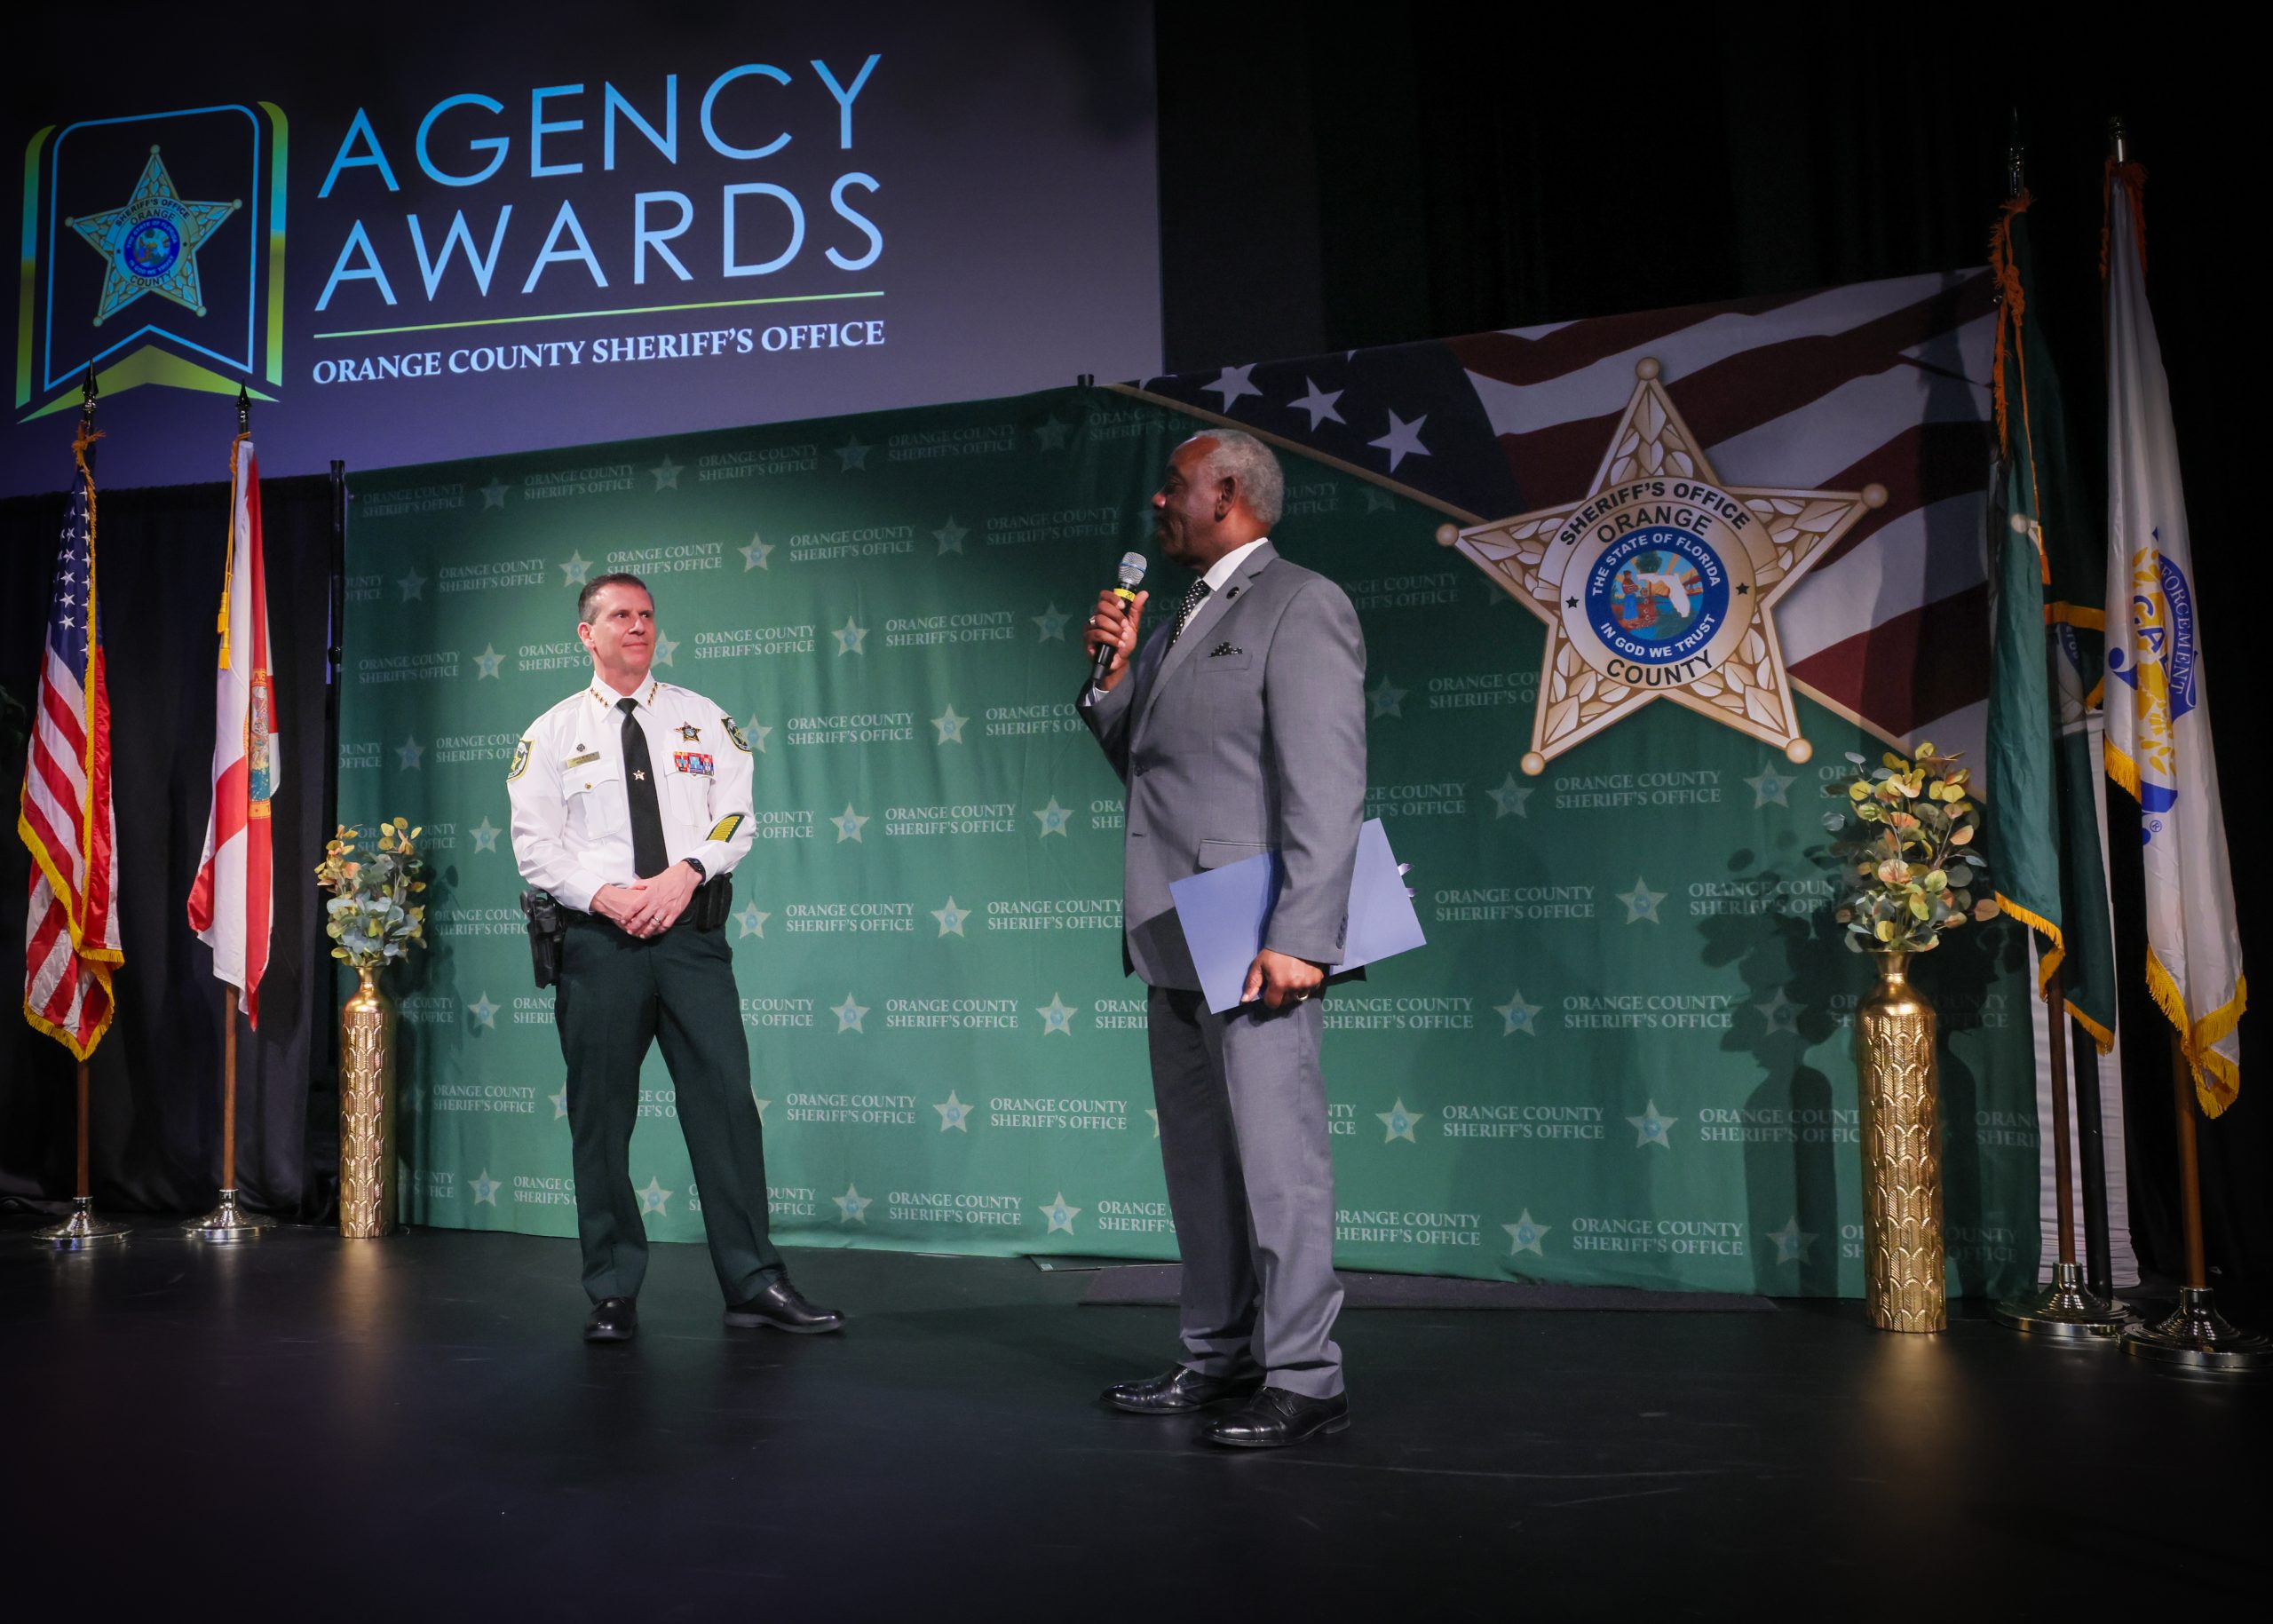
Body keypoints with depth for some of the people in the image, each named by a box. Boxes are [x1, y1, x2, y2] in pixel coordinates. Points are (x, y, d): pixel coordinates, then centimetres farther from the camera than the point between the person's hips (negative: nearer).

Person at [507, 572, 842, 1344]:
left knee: (726, 1098, -3)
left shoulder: (701, 720, 12)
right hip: (599, 936, 0)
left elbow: (736, 816, 4)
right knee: (601, 1115, 4)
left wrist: (685, 872, -13)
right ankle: (613, 1294, 15)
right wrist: (606, 897, -13)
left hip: (691, 932, 1)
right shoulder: (553, 733, 9)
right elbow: (535, 843, 2)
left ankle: (754, 1283, 4)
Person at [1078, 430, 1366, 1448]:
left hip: (1253, 943, -9)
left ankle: (1304, 1381, 6)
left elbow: (1325, 786, -16)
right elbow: (1141, 761, 21)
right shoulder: (1183, 622, 20)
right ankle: (1219, 1358, 26)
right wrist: (1114, 671, 6)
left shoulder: (1301, 605, -8)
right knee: (1199, 1162, 15)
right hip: (1176, 942, 9)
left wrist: (1299, 940, -23)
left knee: (1276, 1162, -4)